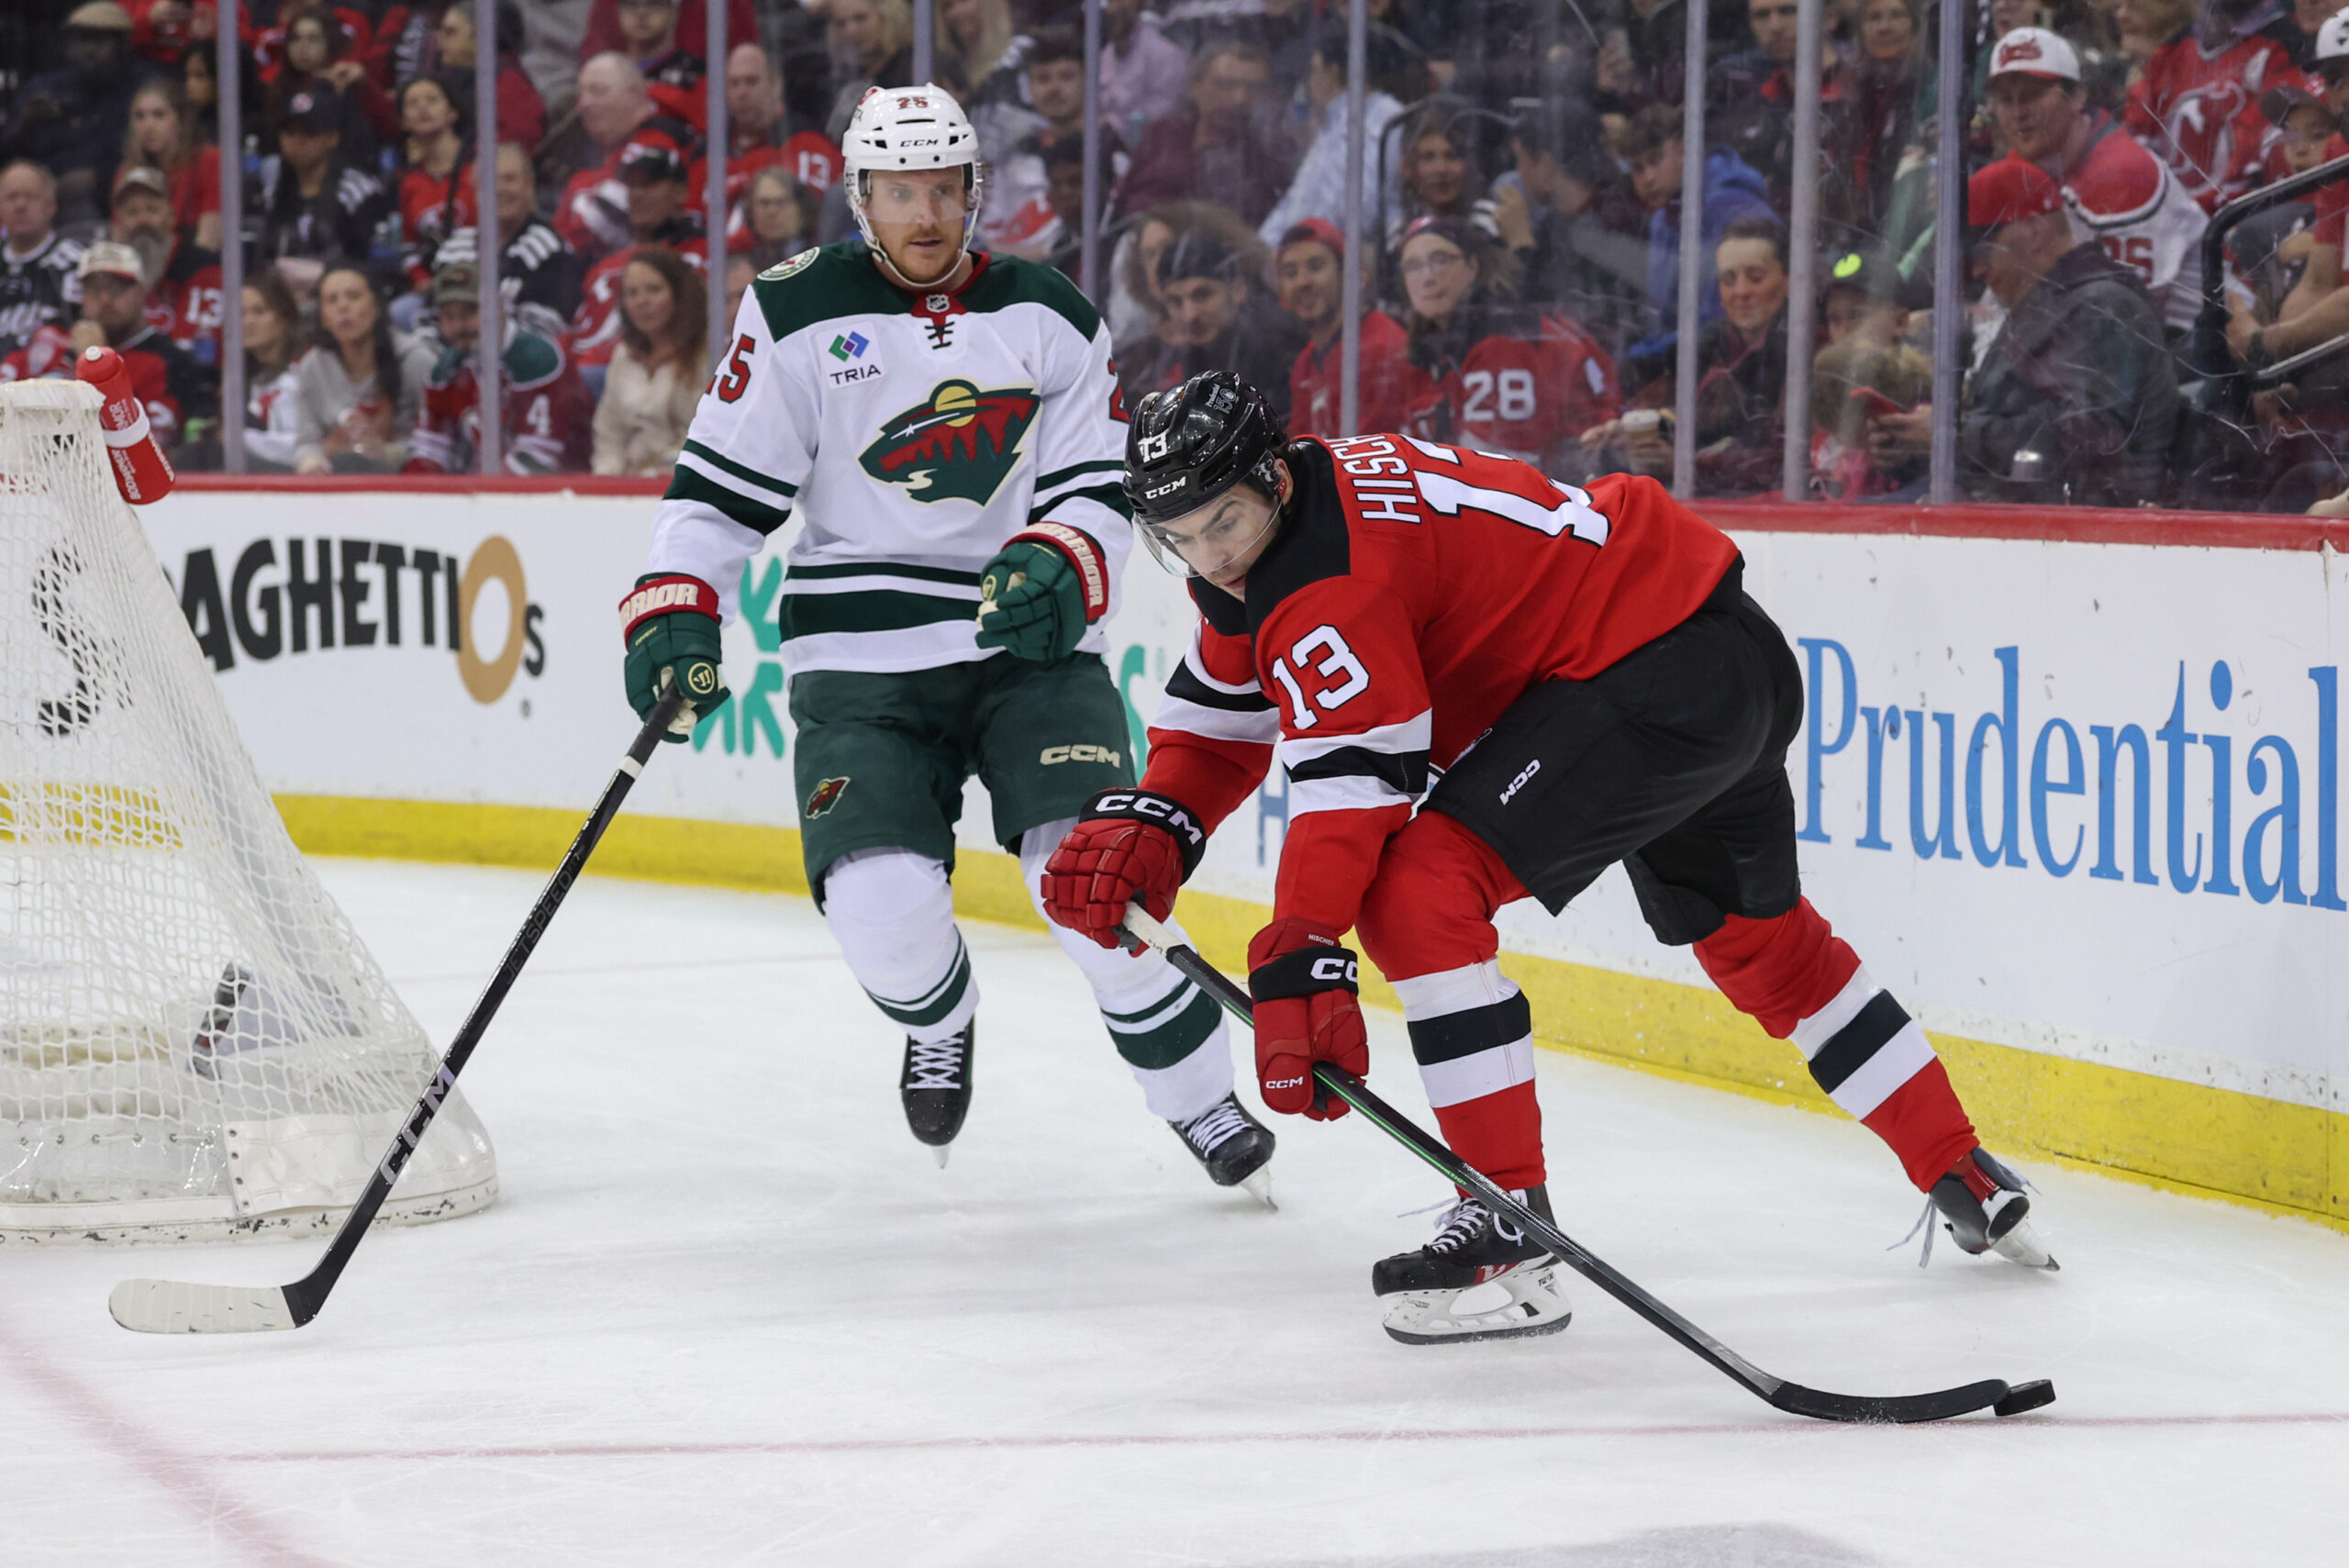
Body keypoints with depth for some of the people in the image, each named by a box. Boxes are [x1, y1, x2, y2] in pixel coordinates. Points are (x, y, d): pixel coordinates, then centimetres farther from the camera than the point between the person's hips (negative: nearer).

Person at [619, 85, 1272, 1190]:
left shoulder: (1049, 319, 6)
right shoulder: (797, 313, 0)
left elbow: (1097, 489, 4)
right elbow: (721, 484, 2)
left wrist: (1060, 565, -18)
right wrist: (674, 614, -12)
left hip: (1026, 643, 1)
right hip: (861, 657, -1)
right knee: (884, 911, -19)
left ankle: (1196, 1091, 1)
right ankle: (938, 1022, 19)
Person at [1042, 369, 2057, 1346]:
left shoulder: (1329, 575, -23)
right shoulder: (1253, 536, 8)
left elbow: (1350, 781, -30)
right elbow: (1220, 712, 15)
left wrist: (1299, 965, -35)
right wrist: (1150, 827, -3)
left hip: (1663, 674, -12)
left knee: (1420, 890, -19)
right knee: (1755, 937, 28)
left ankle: (1510, 1231, -17)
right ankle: (1966, 1181, 44)